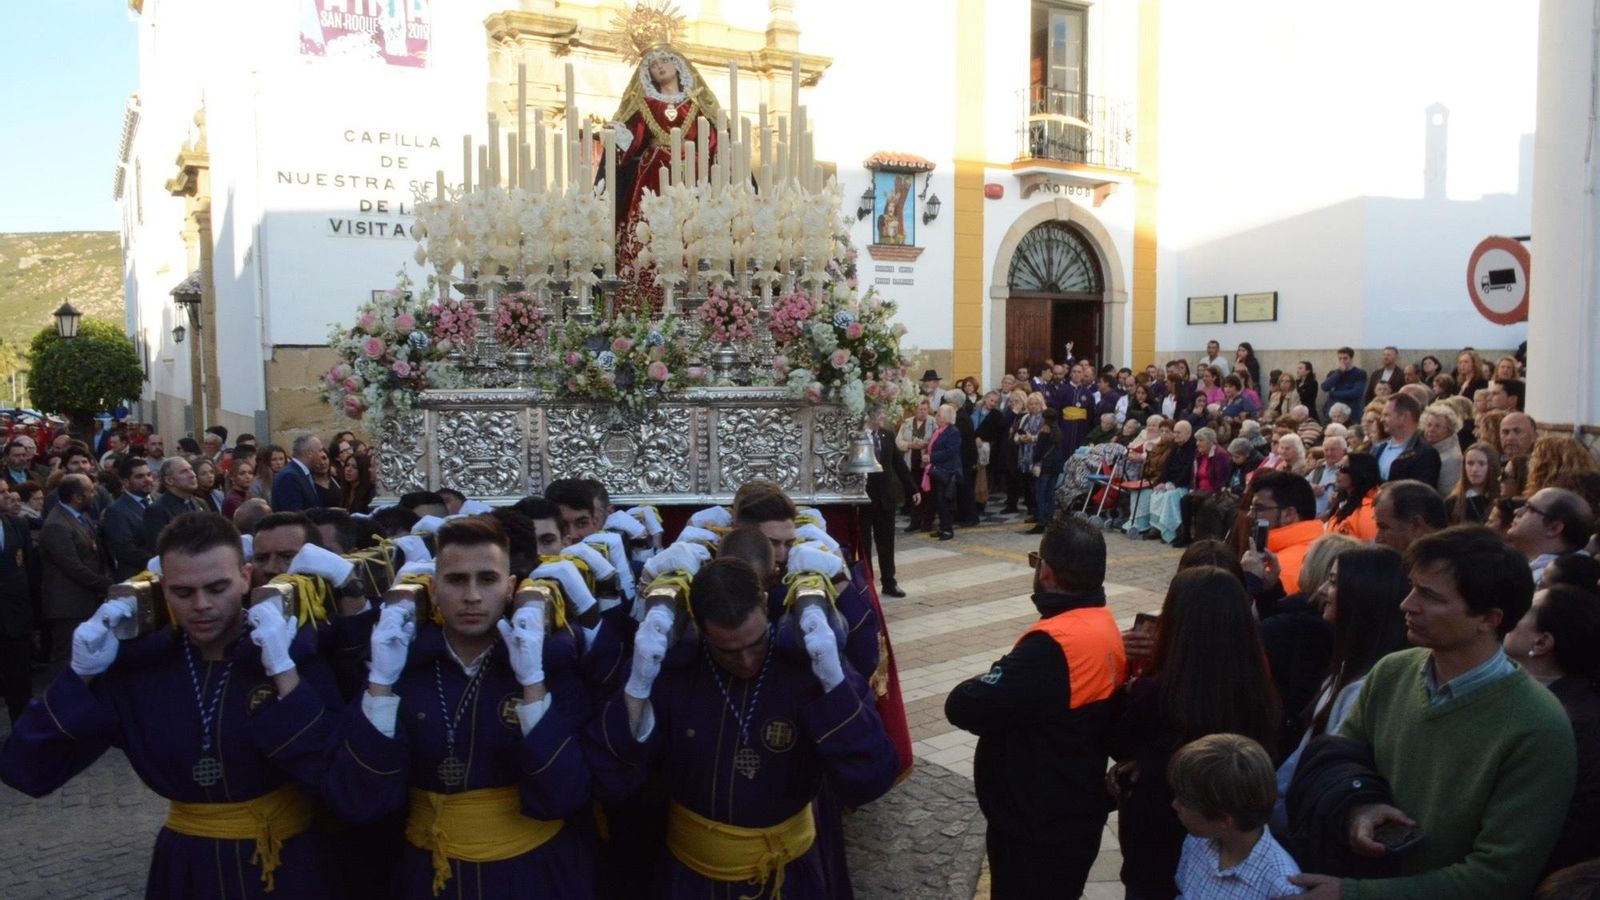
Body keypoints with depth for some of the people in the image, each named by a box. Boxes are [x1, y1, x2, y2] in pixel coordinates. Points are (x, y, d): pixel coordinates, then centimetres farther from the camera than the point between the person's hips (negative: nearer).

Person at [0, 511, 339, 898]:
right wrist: (82, 675, -17)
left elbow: (335, 775, -26)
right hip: (185, 863, 3)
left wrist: (284, 672, -32)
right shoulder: (139, 663, -6)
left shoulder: (295, 652, -15)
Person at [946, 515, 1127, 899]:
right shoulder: (1104, 625, 1)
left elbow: (963, 706, -29)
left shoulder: (1055, 645, -30)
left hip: (1036, 830, -9)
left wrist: (990, 682, -10)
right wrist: (1005, 692, -11)